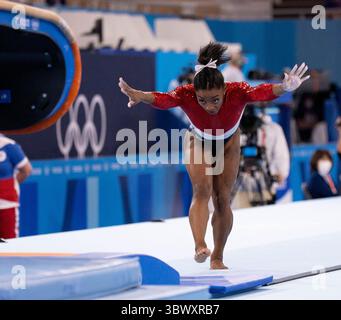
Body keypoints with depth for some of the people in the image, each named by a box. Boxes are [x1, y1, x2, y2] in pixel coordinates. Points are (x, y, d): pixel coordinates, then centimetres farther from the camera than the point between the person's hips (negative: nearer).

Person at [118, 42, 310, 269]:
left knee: (223, 199, 2)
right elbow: (162, 99, -57)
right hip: (198, 142, -1)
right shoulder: (186, 95, -38)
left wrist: (285, 87, -79)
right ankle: (200, 246, -34)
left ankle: (217, 258, 14)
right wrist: (138, 96, -79)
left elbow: (262, 92, -57)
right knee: (202, 190, -23)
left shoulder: (237, 93, -39)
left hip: (228, 144, 1)